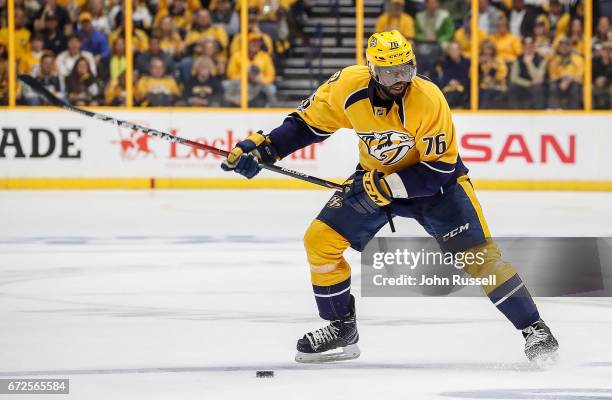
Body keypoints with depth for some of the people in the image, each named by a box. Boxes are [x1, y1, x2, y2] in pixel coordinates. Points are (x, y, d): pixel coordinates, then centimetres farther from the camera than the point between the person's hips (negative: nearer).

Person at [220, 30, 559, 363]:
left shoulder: (428, 100, -30)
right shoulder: (348, 87, -20)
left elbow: (439, 170, -25)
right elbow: (309, 122, -3)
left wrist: (388, 186, -31)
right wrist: (263, 147, -13)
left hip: (434, 178, -4)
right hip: (374, 175, 4)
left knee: (476, 252, -18)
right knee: (320, 239, -8)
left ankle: (532, 328, -7)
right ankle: (341, 329, 9)